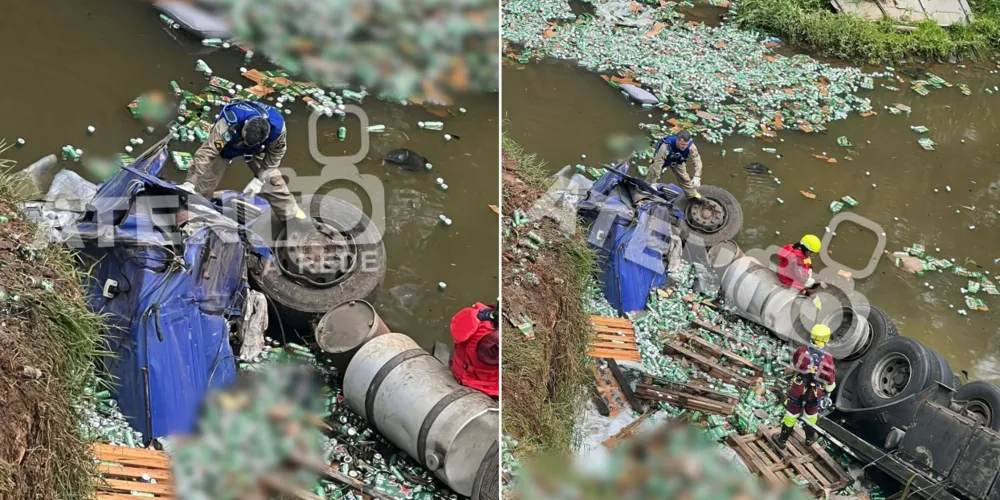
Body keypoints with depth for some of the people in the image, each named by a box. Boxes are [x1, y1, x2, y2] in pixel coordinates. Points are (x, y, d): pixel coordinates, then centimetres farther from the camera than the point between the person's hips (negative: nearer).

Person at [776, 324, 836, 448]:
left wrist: (789, 370, 26)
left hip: (798, 389, 0)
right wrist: (828, 391, 9)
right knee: (811, 414, 26)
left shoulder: (802, 351, -20)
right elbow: (830, 380, -10)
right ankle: (810, 438, 45)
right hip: (814, 393, 0)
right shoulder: (827, 358, -22)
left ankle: (783, 439, 31)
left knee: (791, 414, 18)